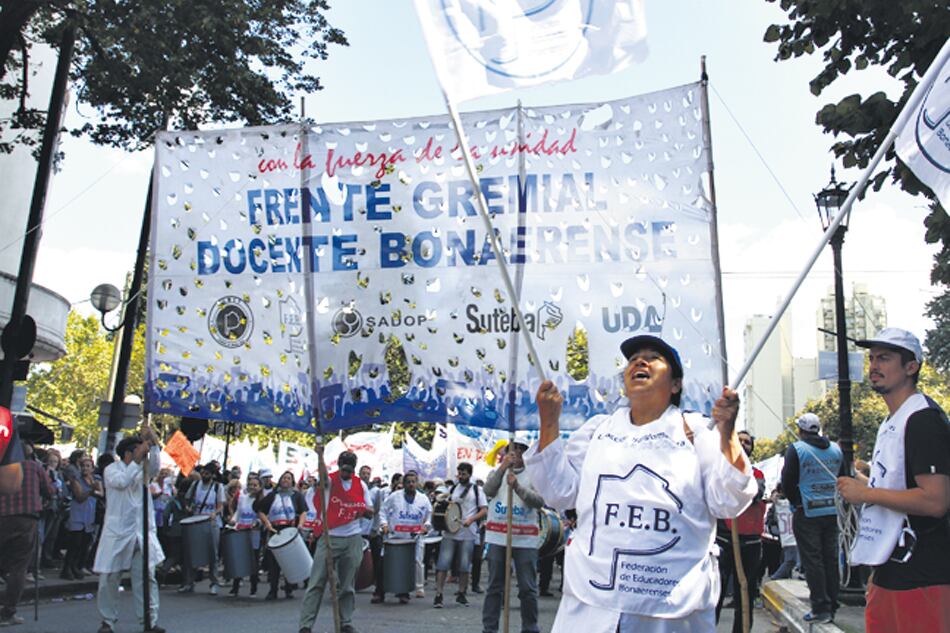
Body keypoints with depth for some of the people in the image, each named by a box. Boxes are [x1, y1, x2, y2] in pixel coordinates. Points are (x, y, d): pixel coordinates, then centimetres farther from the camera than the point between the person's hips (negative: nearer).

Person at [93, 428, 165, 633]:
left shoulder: (142, 470, 13)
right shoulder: (112, 469, -1)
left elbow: (155, 467, -8)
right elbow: (122, 481, -20)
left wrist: (153, 443, -18)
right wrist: (137, 460, -22)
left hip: (142, 534, 4)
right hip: (117, 533, -4)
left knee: (147, 578, 1)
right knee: (109, 579, 3)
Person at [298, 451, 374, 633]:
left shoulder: (361, 485, 8)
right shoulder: (329, 480, -4)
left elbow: (370, 514, 11)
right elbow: (322, 480, -30)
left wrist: (366, 511, -14)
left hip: (353, 540, 3)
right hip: (329, 538, -3)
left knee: (348, 585, 8)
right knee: (317, 583, -5)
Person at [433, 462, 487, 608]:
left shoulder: (476, 490, 3)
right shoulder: (452, 489, 12)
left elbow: (484, 510, -1)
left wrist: (471, 519, -17)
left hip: (468, 534, -2)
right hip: (450, 532, 2)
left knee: (464, 566, 4)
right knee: (443, 563, -6)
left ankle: (461, 594, 18)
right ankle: (438, 595, -4)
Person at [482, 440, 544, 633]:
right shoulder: (497, 472, 10)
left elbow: (539, 501, -11)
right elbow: (488, 490, -10)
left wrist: (517, 486, -24)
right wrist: (503, 467, -23)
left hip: (525, 539, -1)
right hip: (497, 537, 1)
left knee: (528, 588, 1)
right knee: (494, 587, 7)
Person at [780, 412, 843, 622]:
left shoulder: (796, 449, -10)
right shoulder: (835, 449, 6)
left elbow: (788, 482, -9)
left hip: (807, 512, -5)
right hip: (831, 512, 5)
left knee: (812, 560, -1)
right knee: (830, 559, 10)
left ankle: (820, 608, -1)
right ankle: (832, 607, 14)